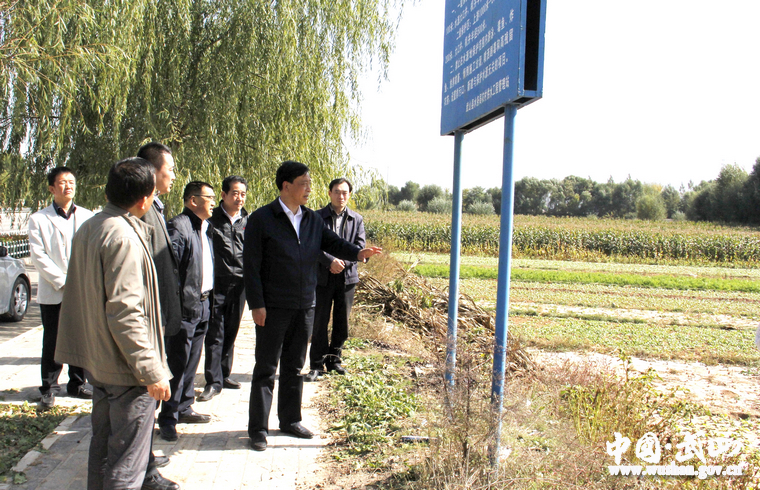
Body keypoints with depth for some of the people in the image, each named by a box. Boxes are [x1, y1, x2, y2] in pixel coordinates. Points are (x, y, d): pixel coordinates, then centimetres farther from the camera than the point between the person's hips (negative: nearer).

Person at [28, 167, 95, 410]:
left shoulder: (87, 216, 8)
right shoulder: (39, 219, 2)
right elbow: (38, 256, -4)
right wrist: (62, 281, -12)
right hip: (52, 292, -2)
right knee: (52, 342, 4)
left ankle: (77, 383, 23)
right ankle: (49, 389, 16)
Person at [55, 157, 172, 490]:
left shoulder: (88, 229, 8)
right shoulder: (124, 238, -22)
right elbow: (125, 313, -26)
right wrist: (152, 371, -22)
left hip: (98, 361, 10)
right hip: (125, 367, -10)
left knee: (102, 446, 22)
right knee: (126, 461, 2)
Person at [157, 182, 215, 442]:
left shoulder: (206, 228, 15)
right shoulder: (178, 226, -15)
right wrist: (174, 301, -22)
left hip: (202, 305, 9)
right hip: (184, 306, -9)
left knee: (191, 361, 17)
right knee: (178, 363, -3)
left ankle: (184, 408, 30)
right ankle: (167, 418, 7)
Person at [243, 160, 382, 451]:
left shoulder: (313, 220, 10)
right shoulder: (261, 219, -7)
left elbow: (333, 243, 4)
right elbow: (251, 265, -9)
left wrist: (357, 253, -18)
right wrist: (256, 304, -14)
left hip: (305, 306, 6)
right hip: (273, 307, -5)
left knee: (294, 365, 16)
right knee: (266, 367, 2)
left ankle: (290, 420, 29)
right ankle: (258, 429, 12)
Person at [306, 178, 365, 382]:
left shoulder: (356, 219, 8)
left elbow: (359, 247, 3)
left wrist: (343, 262, -12)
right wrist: (330, 261, -20)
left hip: (347, 276, 3)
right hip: (323, 277, -3)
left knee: (342, 321, 9)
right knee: (319, 322, 1)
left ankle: (334, 359, 25)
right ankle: (317, 364, 10)